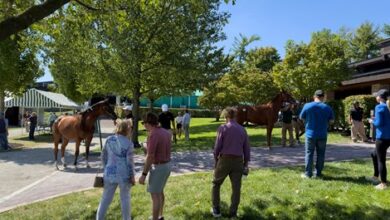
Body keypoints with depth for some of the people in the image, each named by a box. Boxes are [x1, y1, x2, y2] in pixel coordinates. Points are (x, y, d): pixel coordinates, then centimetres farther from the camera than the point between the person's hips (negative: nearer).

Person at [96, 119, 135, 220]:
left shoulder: (109, 139, -1)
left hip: (110, 173, 4)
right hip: (124, 174, -3)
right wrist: (132, 176, -4)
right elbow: (130, 161, -14)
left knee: (106, 198, 13)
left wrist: (106, 169, 18)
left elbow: (103, 156, 6)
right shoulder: (129, 143, -14)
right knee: (125, 198, 11)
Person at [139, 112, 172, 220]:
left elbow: (150, 157, -24)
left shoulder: (153, 135, -23)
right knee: (159, 191, 24)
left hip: (158, 168, -9)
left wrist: (143, 174, -19)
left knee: (155, 195, 3)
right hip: (166, 165, 9)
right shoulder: (166, 133, 4)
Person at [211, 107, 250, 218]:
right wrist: (246, 163, 16)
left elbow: (217, 146, -8)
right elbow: (247, 148, 9)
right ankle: (233, 213, 13)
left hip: (225, 159, -3)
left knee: (216, 184, 15)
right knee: (236, 188, 9)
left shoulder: (223, 128, -6)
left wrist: (216, 158, 7)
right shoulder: (242, 129, 7)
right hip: (238, 161, 3)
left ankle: (216, 210, 19)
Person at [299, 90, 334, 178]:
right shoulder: (327, 108, -3)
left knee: (309, 154, 6)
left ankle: (308, 173, 7)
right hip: (322, 135, 1)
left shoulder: (307, 106, -6)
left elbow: (301, 118, 4)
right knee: (320, 154, 11)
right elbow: (331, 120, 3)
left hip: (310, 134, -1)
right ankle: (318, 173, 17)